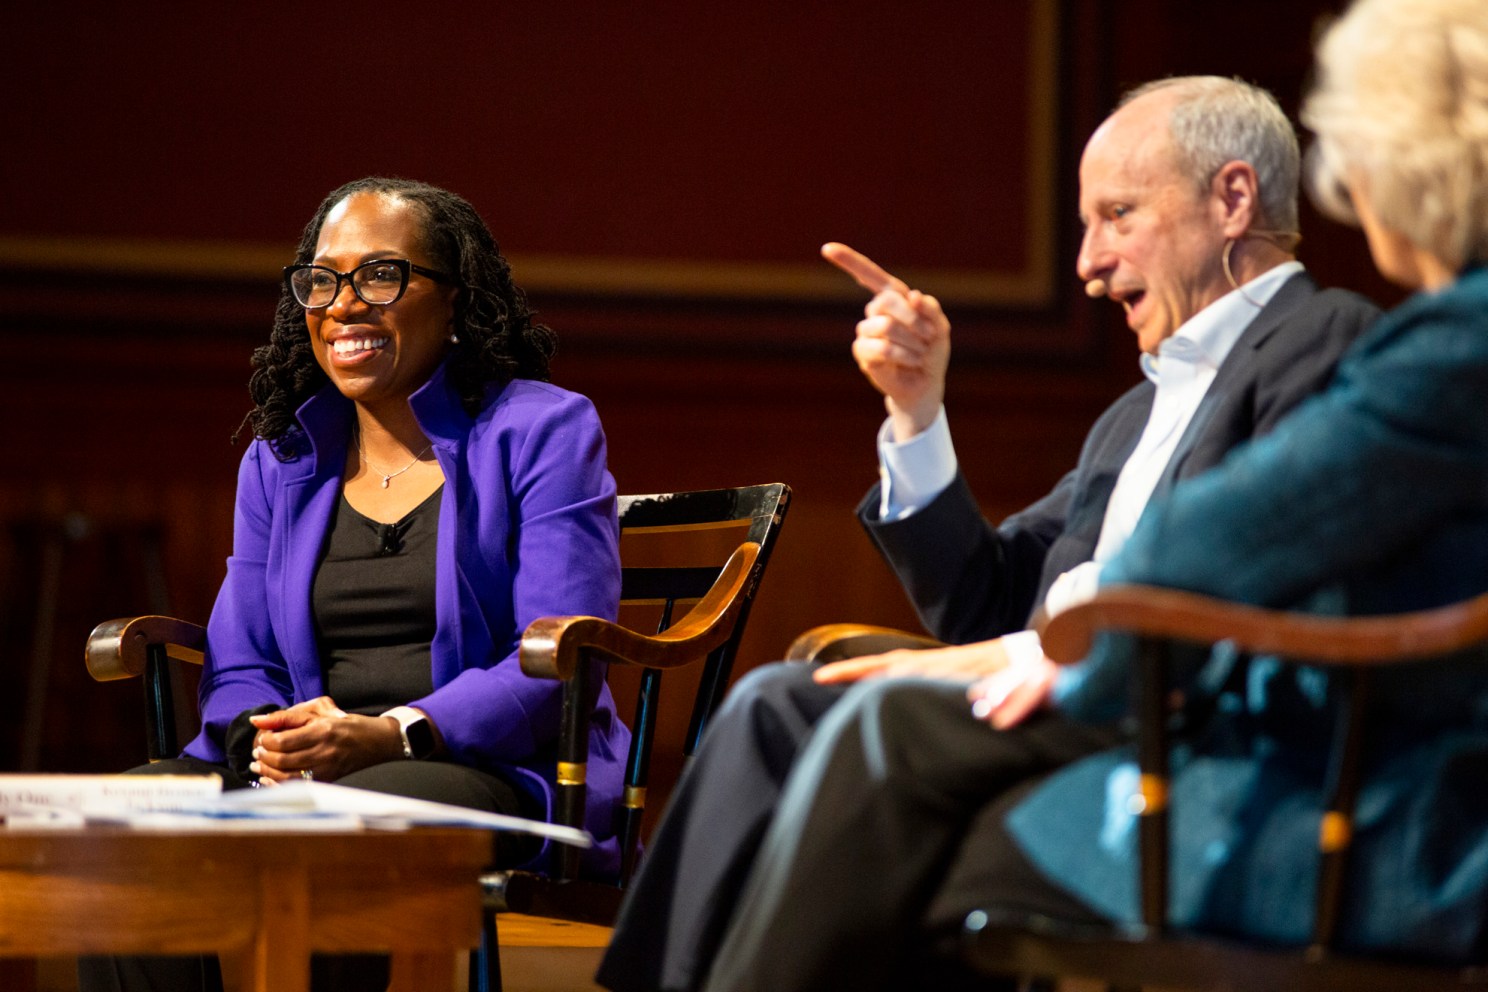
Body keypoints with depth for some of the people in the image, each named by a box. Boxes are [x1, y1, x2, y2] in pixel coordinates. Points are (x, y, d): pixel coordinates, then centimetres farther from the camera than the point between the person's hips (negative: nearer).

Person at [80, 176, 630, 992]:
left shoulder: (544, 431, 4)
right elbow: (238, 664, 16)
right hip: (301, 775, 5)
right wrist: (268, 739, -10)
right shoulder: (279, 458, 21)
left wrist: (392, 735, -21)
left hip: (499, 772, -5)